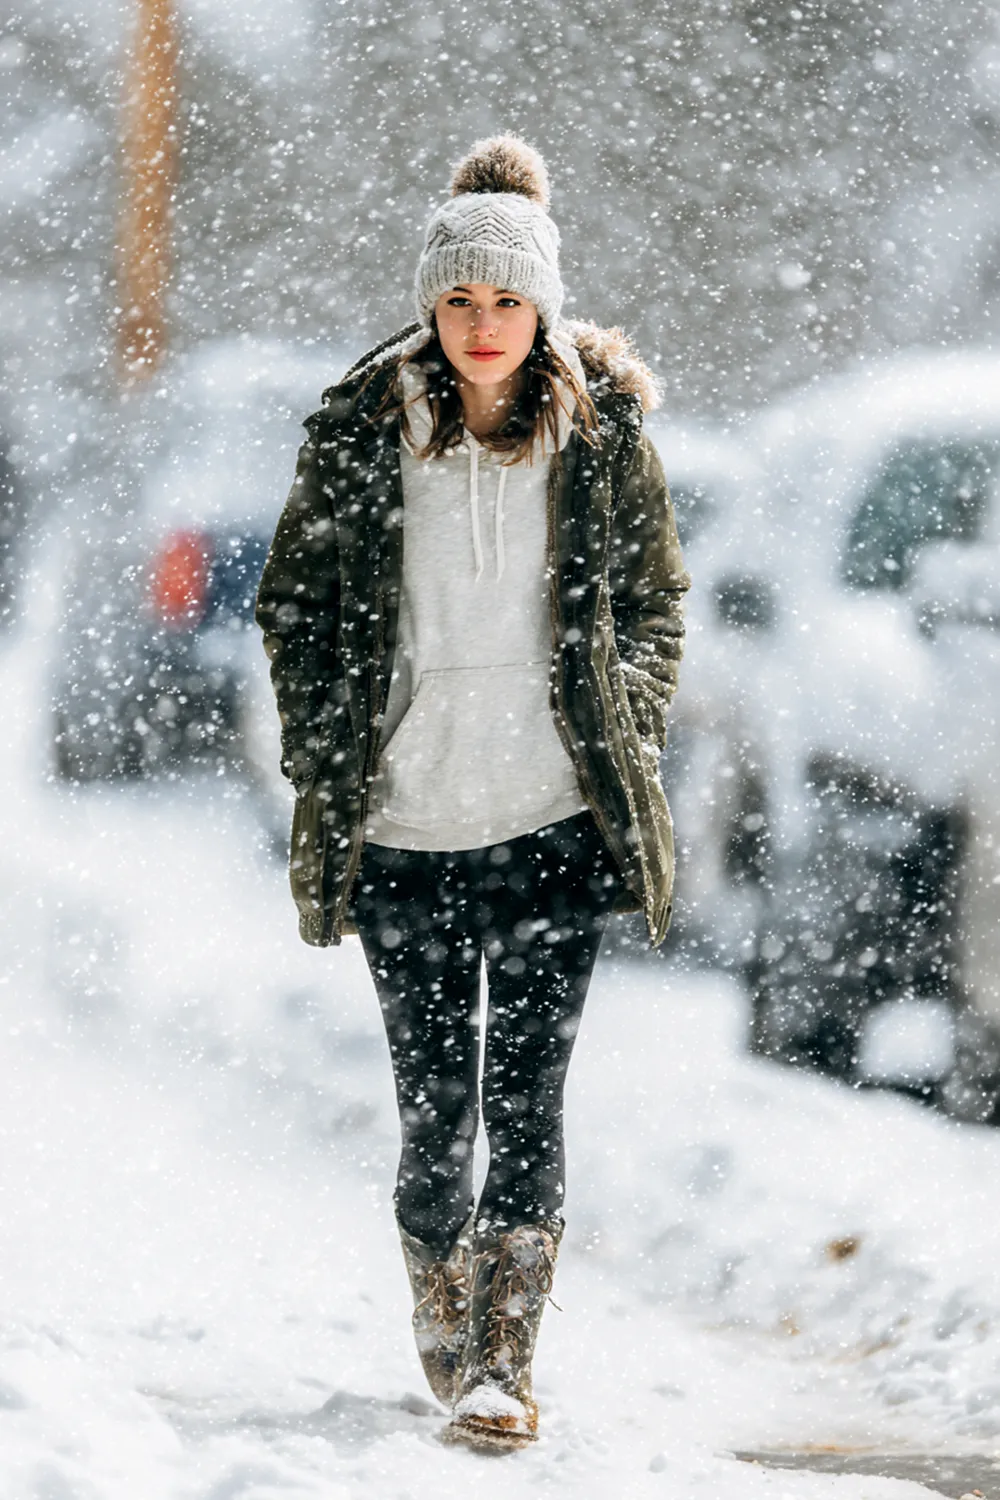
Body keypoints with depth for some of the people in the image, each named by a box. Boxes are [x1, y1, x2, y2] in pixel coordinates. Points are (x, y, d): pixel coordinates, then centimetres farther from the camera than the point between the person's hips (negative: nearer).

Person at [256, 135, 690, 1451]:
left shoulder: (602, 431, 2)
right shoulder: (360, 435, 2)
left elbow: (656, 603, 13)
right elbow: (295, 608, 10)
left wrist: (627, 739, 2)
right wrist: (327, 766, 3)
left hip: (557, 823, 0)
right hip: (406, 829, 1)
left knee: (526, 1099, -5)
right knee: (435, 1106, 4)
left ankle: (506, 1357, -2)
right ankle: (443, 1330, 24)